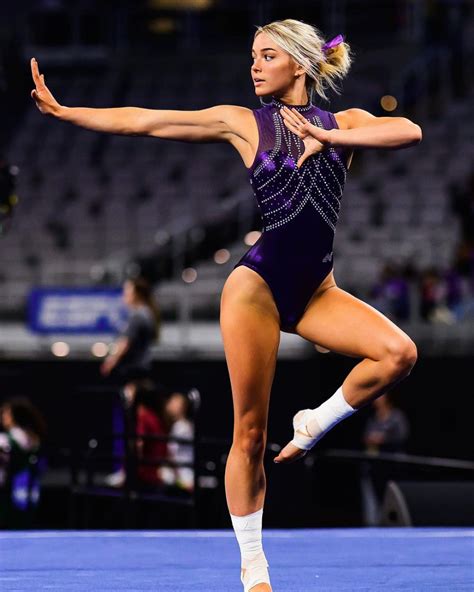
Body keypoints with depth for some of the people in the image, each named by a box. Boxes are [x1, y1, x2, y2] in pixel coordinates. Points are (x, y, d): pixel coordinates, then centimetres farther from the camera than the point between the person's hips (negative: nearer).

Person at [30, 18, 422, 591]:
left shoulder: (346, 122, 7)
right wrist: (62, 111, 1)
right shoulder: (242, 122, 4)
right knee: (248, 435, -3)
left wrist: (329, 136, -15)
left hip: (315, 290, 2)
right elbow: (143, 121, 3)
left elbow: (409, 131, -12)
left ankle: (313, 425, 1)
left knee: (398, 354, -24)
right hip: (258, 285, -2)